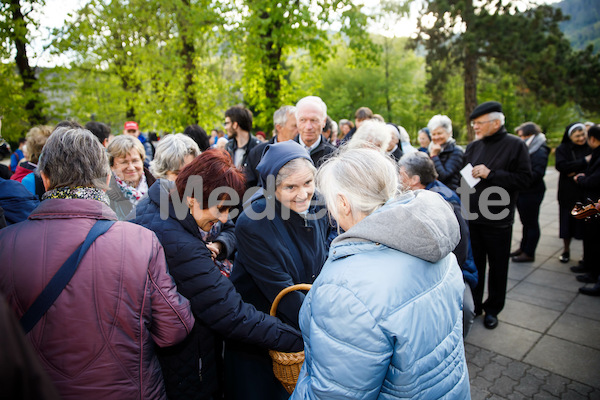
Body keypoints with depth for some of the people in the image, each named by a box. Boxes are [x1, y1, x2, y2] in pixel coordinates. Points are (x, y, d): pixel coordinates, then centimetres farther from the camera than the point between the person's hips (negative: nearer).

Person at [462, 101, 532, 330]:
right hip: (471, 217, 4)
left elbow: (524, 179, -12)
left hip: (498, 220, -4)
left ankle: (492, 309, 28)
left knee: (497, 267, 10)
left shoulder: (515, 145, -6)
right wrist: (461, 195, -2)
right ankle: (473, 305, 29)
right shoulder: (473, 147, 8)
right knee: (474, 264, 12)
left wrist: (490, 174, -19)